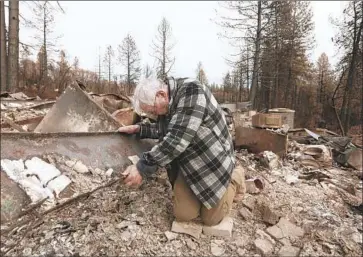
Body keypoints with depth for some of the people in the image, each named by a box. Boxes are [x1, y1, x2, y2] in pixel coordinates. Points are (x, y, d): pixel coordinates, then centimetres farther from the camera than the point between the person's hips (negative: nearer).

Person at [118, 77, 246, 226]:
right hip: (187, 164, 7)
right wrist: (139, 129, 4)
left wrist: (143, 168, -33)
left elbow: (177, 139, -36)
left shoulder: (192, 91, -28)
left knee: (211, 219, 5)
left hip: (213, 161, -6)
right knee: (183, 215, 2)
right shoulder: (165, 105, -1)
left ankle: (235, 177, 25)